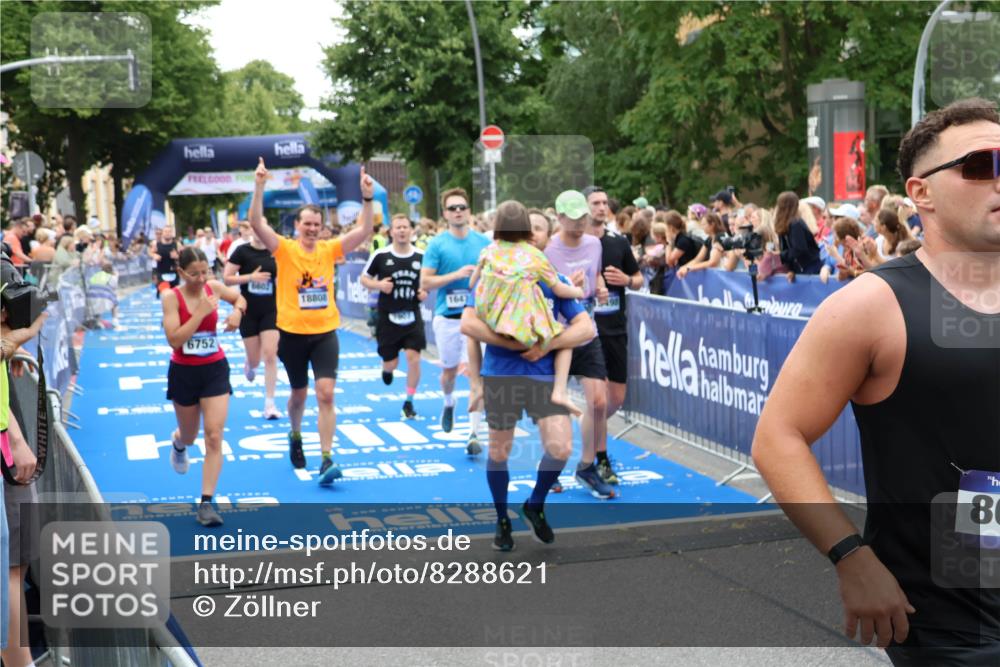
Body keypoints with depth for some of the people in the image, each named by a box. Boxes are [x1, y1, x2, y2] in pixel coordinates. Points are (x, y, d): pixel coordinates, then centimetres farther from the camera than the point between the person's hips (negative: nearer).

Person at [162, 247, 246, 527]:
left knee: (214, 437, -10)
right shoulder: (171, 297, -15)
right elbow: (174, 340, -23)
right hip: (184, 372, -1)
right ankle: (178, 443, 59)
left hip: (215, 370, 1)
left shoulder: (214, 287, -5)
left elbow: (239, 298, 16)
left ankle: (206, 503, -6)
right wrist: (201, 312, -26)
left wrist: (237, 311, -5)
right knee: (189, 436, 19)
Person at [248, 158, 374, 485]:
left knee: (326, 394, -10)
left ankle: (326, 460, -9)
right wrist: (259, 187, -28)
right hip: (292, 334, -1)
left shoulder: (329, 249, 2)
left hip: (325, 333, 1)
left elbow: (364, 231, -4)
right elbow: (257, 223, -18)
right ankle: (295, 436, 45)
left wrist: (367, 198, -16)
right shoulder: (284, 249, -5)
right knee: (299, 394, 15)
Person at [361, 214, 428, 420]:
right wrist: (378, 285, -16)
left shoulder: (421, 257, -1)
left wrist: (425, 291, -7)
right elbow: (364, 278, 3)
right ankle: (387, 369, 47)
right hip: (388, 317, -1)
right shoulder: (380, 255, -7)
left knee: (413, 358, -10)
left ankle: (409, 402, 7)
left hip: (412, 316, 1)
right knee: (391, 362, 7)